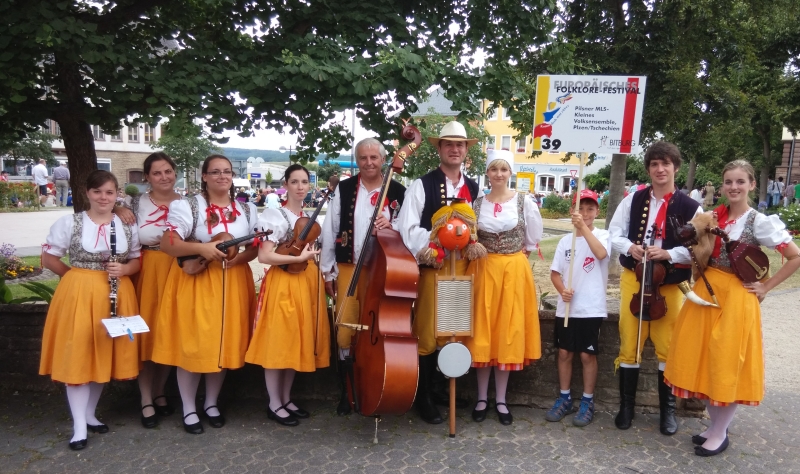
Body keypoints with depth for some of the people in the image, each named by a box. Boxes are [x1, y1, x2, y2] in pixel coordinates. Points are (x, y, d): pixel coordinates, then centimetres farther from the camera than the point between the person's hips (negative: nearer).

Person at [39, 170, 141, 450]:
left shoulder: (127, 225, 5)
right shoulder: (69, 223, -3)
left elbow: (137, 260, 9)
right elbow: (48, 259, 1)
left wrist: (123, 270, -10)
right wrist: (77, 276, -6)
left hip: (116, 295, 3)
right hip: (79, 294, -3)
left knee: (104, 355, 10)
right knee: (77, 356, -1)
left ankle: (90, 414, 28)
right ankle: (79, 426, 8)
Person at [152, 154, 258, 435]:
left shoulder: (246, 210, 8)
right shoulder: (188, 206, -4)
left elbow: (254, 248, 6)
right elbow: (167, 244, -10)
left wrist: (234, 258, -14)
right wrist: (201, 248, -24)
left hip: (233, 283, 4)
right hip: (196, 283, -3)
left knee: (224, 344, 9)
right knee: (192, 345, -1)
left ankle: (211, 404, 26)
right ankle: (189, 410, 16)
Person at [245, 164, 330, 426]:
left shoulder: (309, 216, 13)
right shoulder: (275, 215, -9)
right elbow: (264, 256, -17)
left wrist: (324, 279, 10)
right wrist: (299, 257, -18)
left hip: (308, 282, 7)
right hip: (283, 284, -7)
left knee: (298, 341, 11)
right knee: (278, 342, -1)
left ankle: (287, 399, 23)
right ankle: (275, 404, 11)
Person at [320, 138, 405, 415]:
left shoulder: (398, 191, 3)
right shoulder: (343, 189, 4)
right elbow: (330, 231, 4)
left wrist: (391, 225, -18)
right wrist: (328, 271, 1)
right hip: (349, 269, 1)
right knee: (345, 331, 3)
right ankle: (347, 392, 19)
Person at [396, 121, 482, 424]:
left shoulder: (474, 188, 11)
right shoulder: (422, 185, -5)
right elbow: (407, 229, -10)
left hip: (463, 268, 5)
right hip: (432, 267, -5)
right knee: (428, 333, 0)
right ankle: (424, 397, 15)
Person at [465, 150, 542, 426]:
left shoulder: (524, 202, -2)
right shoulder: (477, 203, 2)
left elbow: (533, 240, 8)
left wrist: (513, 255, 8)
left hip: (514, 271, -1)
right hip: (484, 270, 1)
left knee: (508, 332, 4)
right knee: (483, 333, 3)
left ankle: (501, 400, 16)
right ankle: (482, 397, 16)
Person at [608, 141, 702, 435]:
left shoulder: (690, 208, -4)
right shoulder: (633, 200, 3)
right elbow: (614, 234, 4)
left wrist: (668, 254, -21)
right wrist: (629, 247, -15)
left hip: (669, 282, -1)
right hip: (633, 278, 2)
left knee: (668, 346, 5)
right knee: (629, 344, 6)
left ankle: (667, 409, 22)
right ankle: (626, 405, 20)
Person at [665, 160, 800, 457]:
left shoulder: (760, 222, -9)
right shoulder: (714, 216, 6)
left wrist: (765, 287, -7)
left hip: (736, 297, -5)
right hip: (706, 292, 5)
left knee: (728, 363, 2)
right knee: (703, 359, 10)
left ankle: (720, 434, 18)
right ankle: (715, 425, 27)